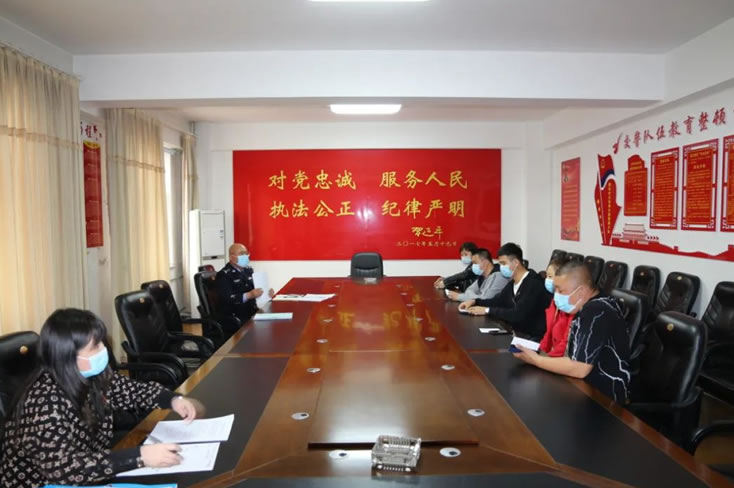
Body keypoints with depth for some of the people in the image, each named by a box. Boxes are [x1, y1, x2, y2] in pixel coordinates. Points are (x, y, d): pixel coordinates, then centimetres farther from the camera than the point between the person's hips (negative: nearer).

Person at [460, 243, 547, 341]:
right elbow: (497, 301, 21)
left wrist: (487, 310, -19)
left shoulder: (533, 283, -20)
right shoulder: (512, 282, 8)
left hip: (532, 338, -8)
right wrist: (475, 302, 5)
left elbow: (517, 314, -26)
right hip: (516, 332, 8)